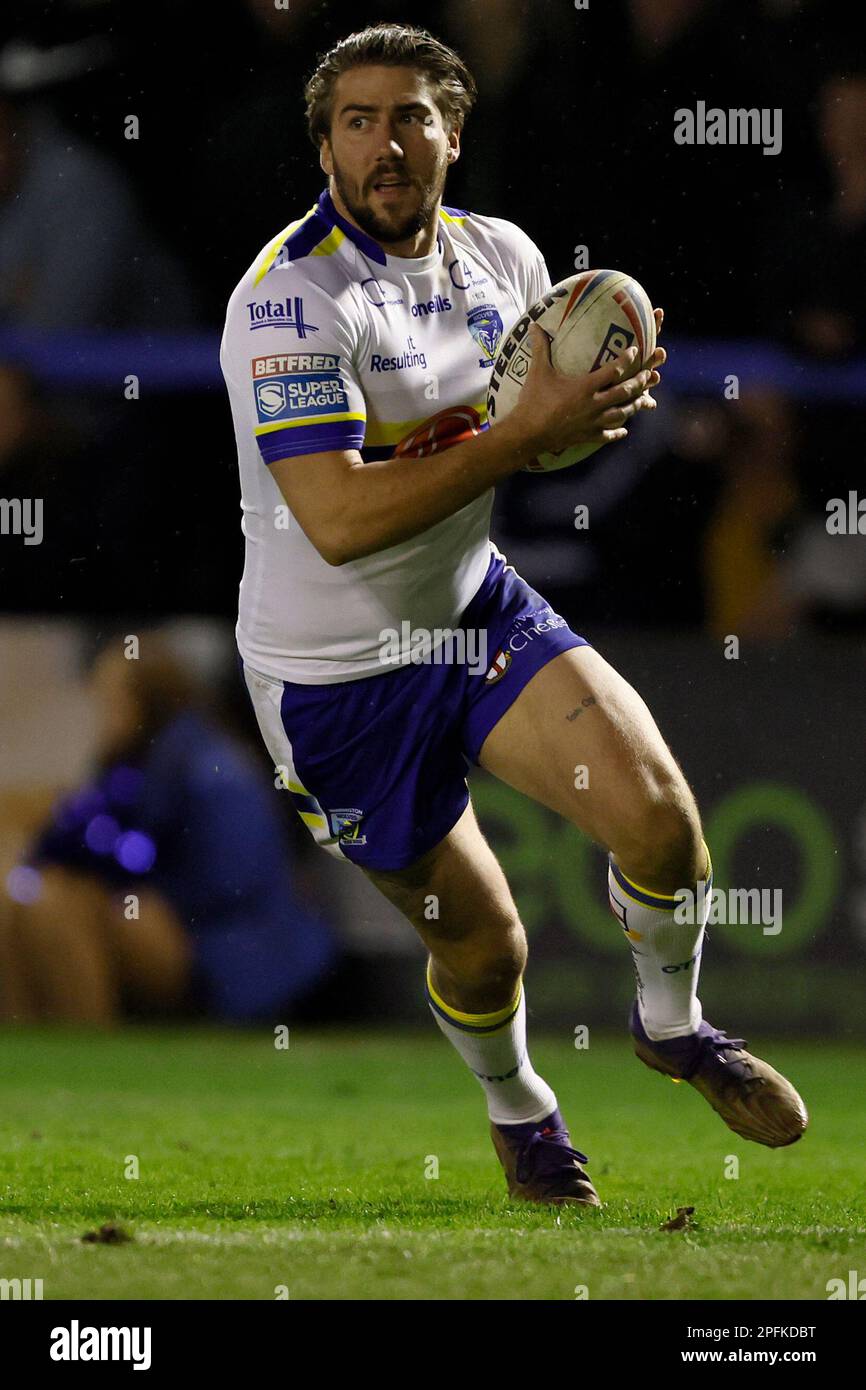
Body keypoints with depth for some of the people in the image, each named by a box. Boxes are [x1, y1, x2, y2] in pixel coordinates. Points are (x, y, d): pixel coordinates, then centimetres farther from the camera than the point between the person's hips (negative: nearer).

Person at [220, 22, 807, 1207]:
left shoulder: (504, 258, -1)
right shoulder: (289, 299, -23)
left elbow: (552, 428, 15)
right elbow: (338, 520, -33)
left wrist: (601, 398, -10)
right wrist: (522, 435, -33)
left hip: (478, 608, 5)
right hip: (339, 674, -5)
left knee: (656, 810, -15)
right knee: (481, 941, 4)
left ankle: (673, 1027, 16)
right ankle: (518, 1111, 38)